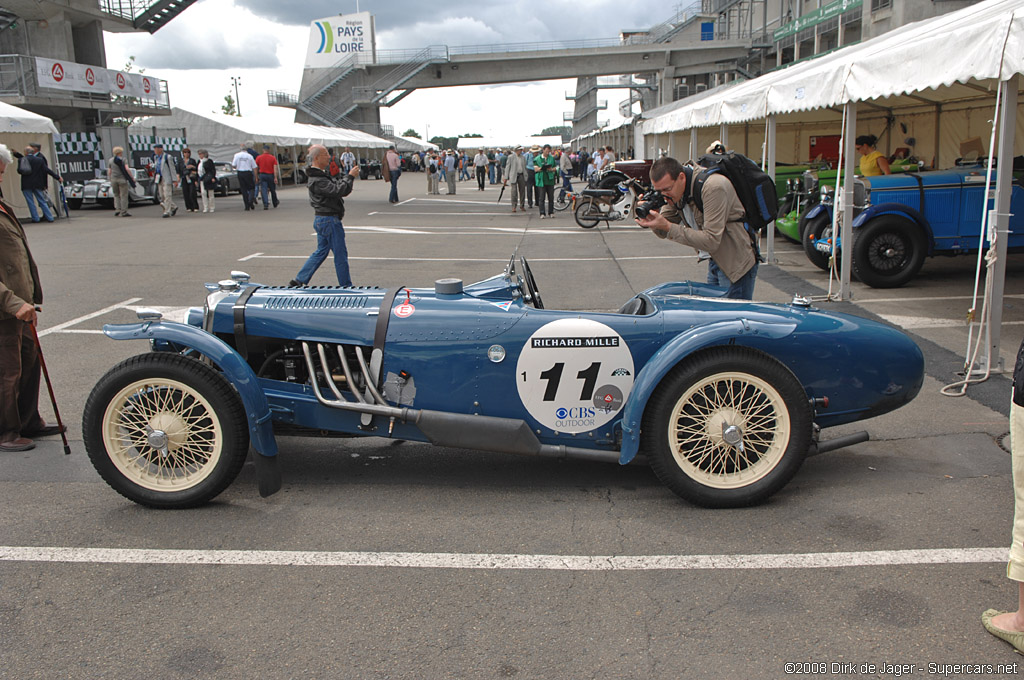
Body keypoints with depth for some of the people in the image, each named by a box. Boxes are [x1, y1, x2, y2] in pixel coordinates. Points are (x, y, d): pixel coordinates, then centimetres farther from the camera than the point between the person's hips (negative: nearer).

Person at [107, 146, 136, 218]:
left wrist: (110, 180, 16)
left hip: (113, 179, 4)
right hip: (122, 179, -4)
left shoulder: (111, 160, 9)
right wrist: (132, 178, -9)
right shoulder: (123, 159, -4)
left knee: (116, 195, 15)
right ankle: (123, 212, -1)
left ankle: (117, 210, 3)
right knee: (124, 196, 1)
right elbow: (127, 169, -14)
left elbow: (109, 172, 7)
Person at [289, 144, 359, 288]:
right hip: (329, 220, -11)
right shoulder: (318, 180, -21)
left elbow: (335, 183, 18)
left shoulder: (321, 174, 13)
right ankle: (346, 286, 10)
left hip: (322, 219, 11)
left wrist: (348, 175, 0)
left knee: (321, 252, 18)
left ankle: (299, 280, 19)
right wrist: (350, 176, -16)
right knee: (341, 254, 0)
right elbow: (339, 190, -27)